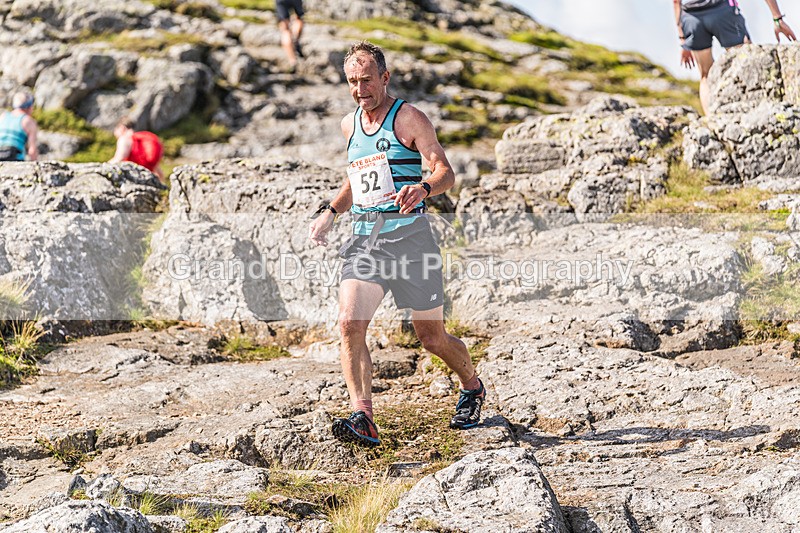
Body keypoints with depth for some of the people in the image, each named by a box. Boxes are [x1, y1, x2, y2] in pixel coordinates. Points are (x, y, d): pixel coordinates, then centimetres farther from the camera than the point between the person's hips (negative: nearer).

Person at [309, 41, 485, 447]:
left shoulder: (409, 118, -4)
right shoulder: (350, 125, 15)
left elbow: (446, 173, -12)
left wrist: (423, 188, -34)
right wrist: (330, 212, 15)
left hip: (408, 235, -5)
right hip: (363, 238, 5)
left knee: (432, 339, 5)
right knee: (349, 323, -19)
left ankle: (472, 388, 36)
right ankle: (363, 420, -24)